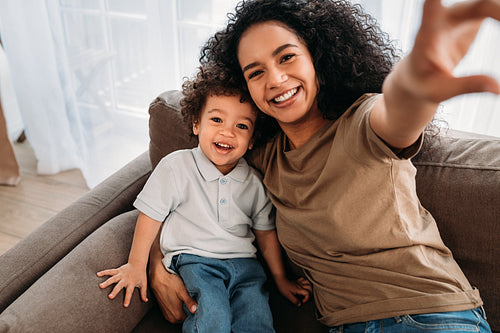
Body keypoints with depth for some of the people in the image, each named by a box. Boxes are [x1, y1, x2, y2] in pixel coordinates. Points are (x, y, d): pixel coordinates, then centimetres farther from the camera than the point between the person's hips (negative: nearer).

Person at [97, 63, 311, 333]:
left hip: (243, 262, 4)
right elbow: (151, 216, -2)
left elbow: (265, 232, 12)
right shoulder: (176, 166, -9)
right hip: (193, 258, -3)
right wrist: (136, 265, 4)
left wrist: (281, 279, 15)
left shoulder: (254, 182, 1)